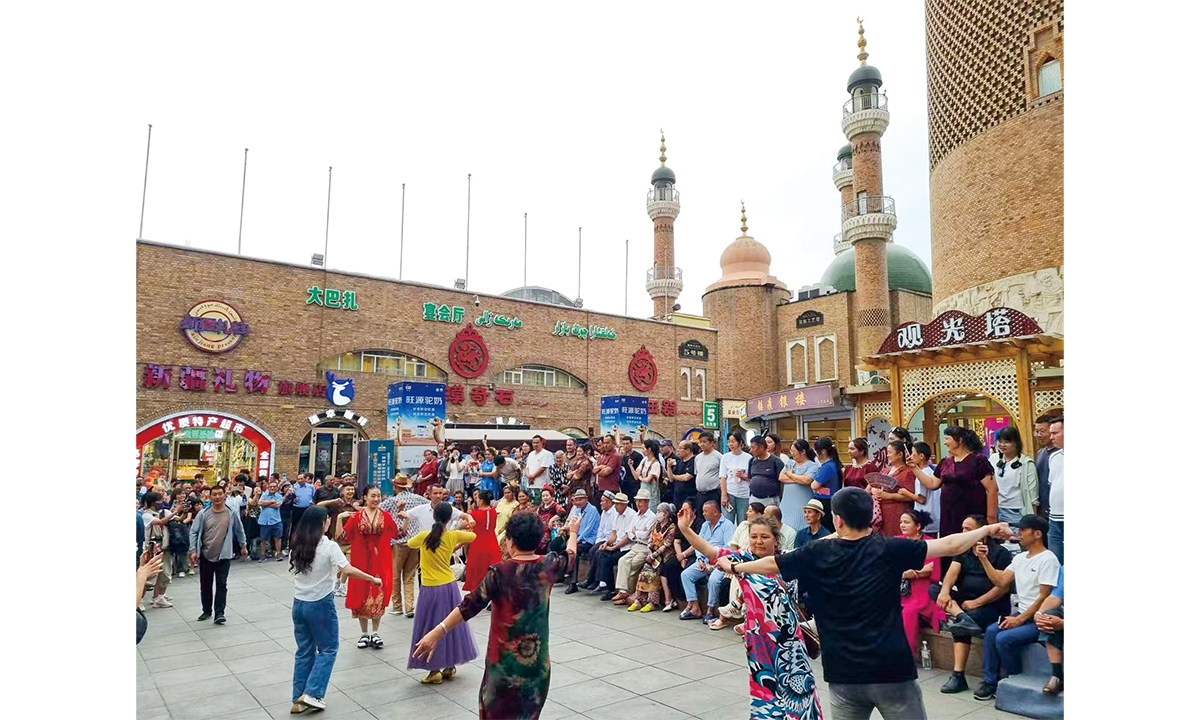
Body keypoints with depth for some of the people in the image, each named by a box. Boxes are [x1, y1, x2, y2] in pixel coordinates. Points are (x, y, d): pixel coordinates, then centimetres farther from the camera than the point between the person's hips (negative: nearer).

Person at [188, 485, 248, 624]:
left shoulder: (231, 514, -5)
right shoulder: (203, 514, -5)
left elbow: (239, 531, 8)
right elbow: (194, 532, -2)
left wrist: (243, 546, 14)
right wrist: (193, 550, -10)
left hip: (223, 556, -1)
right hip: (206, 555, 2)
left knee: (221, 585, -2)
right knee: (205, 585, 13)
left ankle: (219, 613, 1)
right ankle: (206, 611, 29)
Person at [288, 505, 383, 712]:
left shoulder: (297, 546, 3)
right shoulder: (329, 546, -15)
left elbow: (296, 570, 13)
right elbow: (349, 570, -22)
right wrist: (373, 579, -12)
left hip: (299, 603, 6)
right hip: (320, 604, -6)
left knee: (304, 651, 15)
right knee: (328, 649, 10)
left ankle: (298, 700, 18)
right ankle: (311, 694, 3)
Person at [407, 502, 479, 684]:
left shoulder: (424, 536, -13)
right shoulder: (453, 535, -5)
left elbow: (410, 543, 9)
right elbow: (473, 536, 14)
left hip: (431, 589, -3)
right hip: (449, 586, 4)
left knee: (431, 629, 6)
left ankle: (435, 671, 9)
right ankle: (450, 667, 24)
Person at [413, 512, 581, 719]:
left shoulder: (500, 572, -17)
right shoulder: (548, 565, -5)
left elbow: (471, 605, -20)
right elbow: (569, 555, 16)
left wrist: (438, 632, -20)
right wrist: (573, 533, 36)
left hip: (506, 658, -3)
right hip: (538, 657, 4)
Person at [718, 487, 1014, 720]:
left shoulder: (817, 554, -3)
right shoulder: (890, 549, -8)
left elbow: (771, 564, 10)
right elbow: (950, 546, -4)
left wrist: (733, 567, 26)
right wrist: (989, 529, 10)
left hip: (843, 673, 2)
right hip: (892, 670, -1)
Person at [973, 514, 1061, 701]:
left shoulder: (1047, 560, -13)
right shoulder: (1020, 558, 13)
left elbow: (1043, 598, -16)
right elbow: (1001, 582, 7)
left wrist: (1019, 619, -18)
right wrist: (983, 559, -2)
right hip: (1021, 615, 7)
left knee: (1003, 639, -24)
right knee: (991, 631, -17)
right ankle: (990, 681, -7)